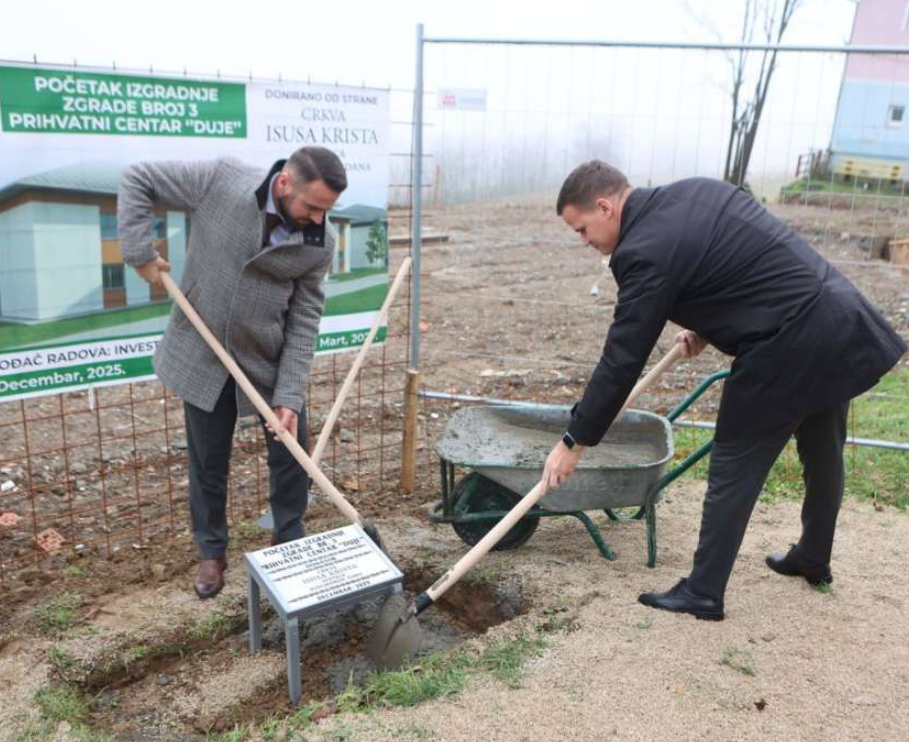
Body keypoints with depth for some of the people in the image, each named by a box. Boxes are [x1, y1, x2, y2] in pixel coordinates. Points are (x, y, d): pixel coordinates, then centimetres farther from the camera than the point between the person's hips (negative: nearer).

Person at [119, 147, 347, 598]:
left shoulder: (319, 243, -12)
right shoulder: (222, 180, -17)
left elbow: (305, 320, -10)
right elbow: (138, 179, -6)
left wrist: (289, 395, -16)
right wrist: (139, 251, -16)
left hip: (272, 362, 1)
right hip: (203, 358, -1)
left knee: (291, 456, 8)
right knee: (208, 463, 11)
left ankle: (290, 542, 32)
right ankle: (211, 553, 32)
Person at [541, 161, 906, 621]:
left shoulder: (646, 251, -16)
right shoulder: (696, 190, 10)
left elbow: (622, 361, -14)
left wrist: (574, 442, -6)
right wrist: (707, 328, 21)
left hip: (789, 347, -10)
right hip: (842, 317, 10)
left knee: (734, 468, 4)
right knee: (822, 454, 25)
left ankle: (703, 593, 17)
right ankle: (814, 559, 46)